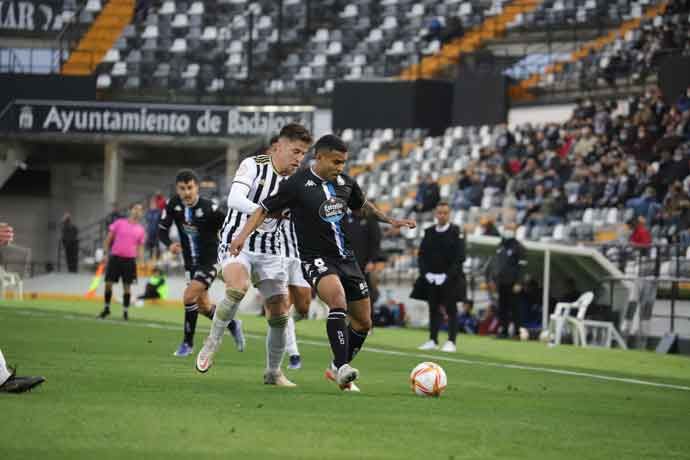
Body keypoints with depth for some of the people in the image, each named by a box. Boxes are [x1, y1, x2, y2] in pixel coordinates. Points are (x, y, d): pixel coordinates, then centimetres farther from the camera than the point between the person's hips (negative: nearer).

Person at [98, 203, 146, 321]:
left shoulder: (140, 230, 8)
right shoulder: (119, 223, 4)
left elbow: (140, 247, 12)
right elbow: (108, 239, 6)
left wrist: (141, 259, -3)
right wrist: (105, 253, -2)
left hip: (129, 259, 1)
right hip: (115, 257, -1)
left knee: (127, 287, 0)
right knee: (108, 283, 0)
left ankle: (125, 311, 9)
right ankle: (106, 308, 16)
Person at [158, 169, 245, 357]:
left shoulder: (209, 208, -23)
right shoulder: (173, 204, -10)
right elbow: (162, 230, -4)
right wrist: (169, 244, -24)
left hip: (209, 260, -6)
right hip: (190, 262, 6)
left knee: (189, 297, -19)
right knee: (203, 306, 13)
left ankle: (188, 343, -3)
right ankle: (232, 325, 40)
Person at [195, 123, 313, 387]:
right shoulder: (253, 166, -11)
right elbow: (235, 200, -25)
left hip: (269, 251, 5)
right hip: (237, 243, -5)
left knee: (280, 314, 1)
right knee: (238, 288, -33)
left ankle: (273, 372, 19)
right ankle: (211, 345, -15)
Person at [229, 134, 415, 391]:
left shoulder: (345, 183, 6)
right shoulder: (297, 184, -11)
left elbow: (363, 205, 27)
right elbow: (265, 210, -6)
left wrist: (391, 221, 30)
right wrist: (244, 235, -19)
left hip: (346, 258, 7)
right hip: (316, 259, -7)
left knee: (364, 322, 8)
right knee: (338, 300, -34)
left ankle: (338, 370, 28)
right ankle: (342, 367, -35)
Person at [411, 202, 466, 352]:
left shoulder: (456, 232, -5)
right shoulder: (429, 232, 8)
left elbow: (460, 257, -10)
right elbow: (421, 255, 9)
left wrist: (447, 275, -16)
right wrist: (426, 273, -5)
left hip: (450, 278, -4)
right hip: (431, 278, 4)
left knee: (451, 310, -4)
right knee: (433, 309, 8)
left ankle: (451, 342, -3)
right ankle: (433, 340, 14)